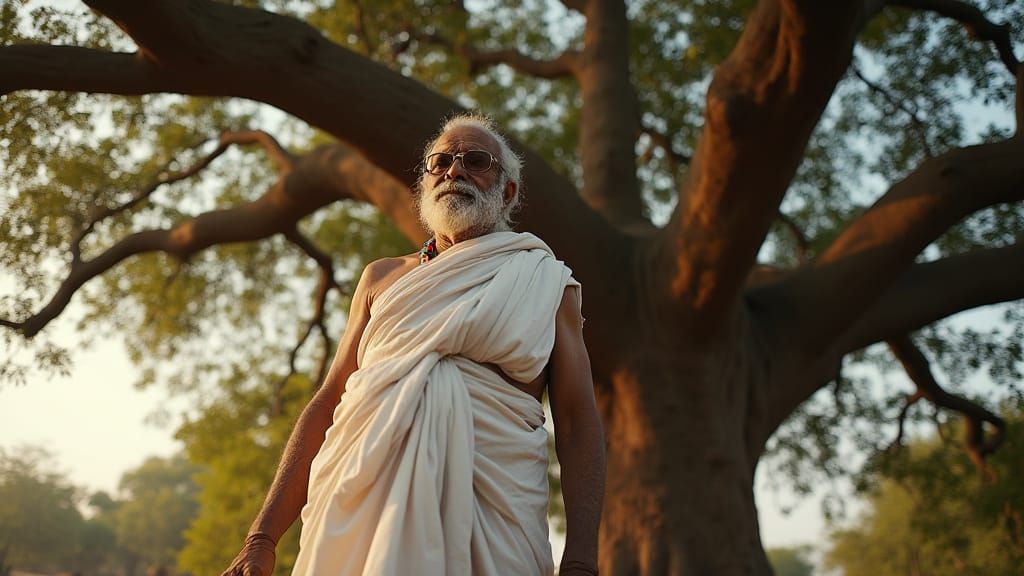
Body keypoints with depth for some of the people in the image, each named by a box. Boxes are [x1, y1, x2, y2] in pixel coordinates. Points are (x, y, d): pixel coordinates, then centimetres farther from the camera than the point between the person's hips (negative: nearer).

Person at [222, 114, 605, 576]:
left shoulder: (545, 283, 12)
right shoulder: (382, 278, 19)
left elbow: (578, 426, 3)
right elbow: (326, 405, 15)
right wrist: (263, 538, 5)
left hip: (492, 505, -2)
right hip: (363, 503, 2)